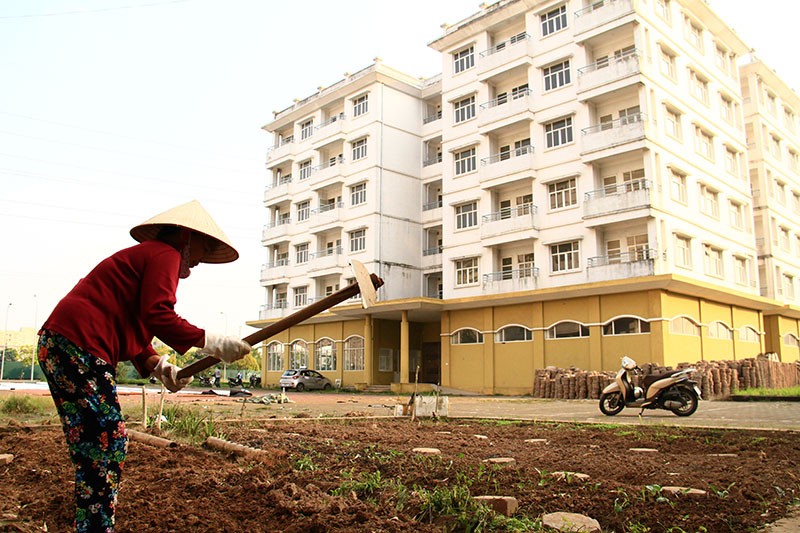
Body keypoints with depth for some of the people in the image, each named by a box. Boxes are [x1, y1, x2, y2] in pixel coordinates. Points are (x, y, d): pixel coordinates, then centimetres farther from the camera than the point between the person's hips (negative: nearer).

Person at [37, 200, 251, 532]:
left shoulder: (147, 256, 25)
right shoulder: (165, 254, -6)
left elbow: (135, 328, 20)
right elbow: (158, 316, -20)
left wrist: (158, 367, 6)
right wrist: (212, 343, -17)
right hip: (77, 346, -11)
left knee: (98, 445, 13)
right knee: (106, 442, -8)